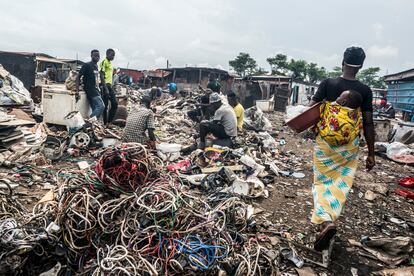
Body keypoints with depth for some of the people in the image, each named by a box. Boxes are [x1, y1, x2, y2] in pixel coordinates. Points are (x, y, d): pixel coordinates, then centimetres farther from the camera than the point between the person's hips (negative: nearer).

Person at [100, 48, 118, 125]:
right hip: (105, 85, -9)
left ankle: (109, 121, 12)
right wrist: (105, 88, -22)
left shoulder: (110, 62, 18)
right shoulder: (104, 62, -9)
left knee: (115, 104, 6)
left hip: (109, 85, 9)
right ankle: (105, 123, 3)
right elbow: (102, 75, -16)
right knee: (105, 106, -4)